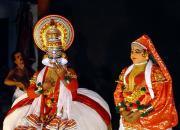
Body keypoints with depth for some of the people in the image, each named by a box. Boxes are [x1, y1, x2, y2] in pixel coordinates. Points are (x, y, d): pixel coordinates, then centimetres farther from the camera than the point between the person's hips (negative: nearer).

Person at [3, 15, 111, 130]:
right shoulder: (39, 74, 15)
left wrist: (63, 76, -15)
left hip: (63, 109, -1)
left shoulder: (69, 72, 10)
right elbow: (30, 93, 6)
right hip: (42, 111, 1)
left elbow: (74, 89, -6)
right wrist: (42, 89, -9)